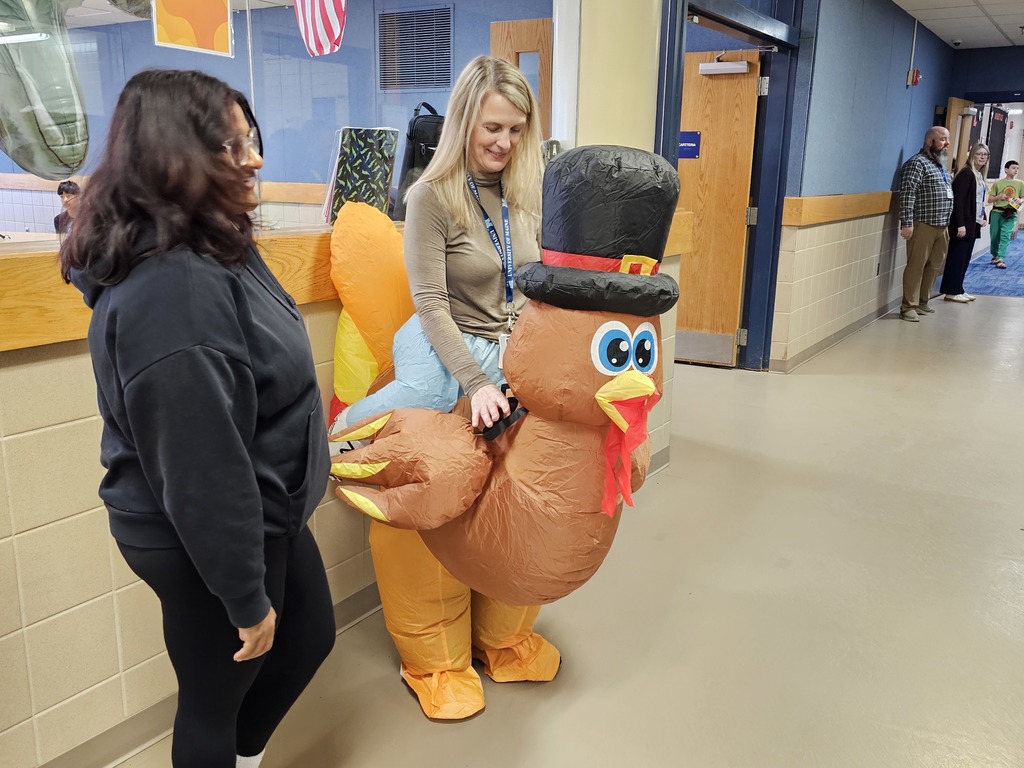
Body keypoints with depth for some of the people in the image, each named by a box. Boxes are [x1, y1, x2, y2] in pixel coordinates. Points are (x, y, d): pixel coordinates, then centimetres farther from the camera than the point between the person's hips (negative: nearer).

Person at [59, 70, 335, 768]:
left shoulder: (217, 250, 1)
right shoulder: (170, 292, -31)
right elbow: (202, 469, -29)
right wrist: (247, 598, -19)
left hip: (265, 515, 10)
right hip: (210, 541, -10)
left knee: (311, 636, 27)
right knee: (216, 696, 15)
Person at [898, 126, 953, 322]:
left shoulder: (941, 164, 19)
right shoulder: (917, 163, -10)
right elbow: (907, 194, -18)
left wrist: (947, 224, 20)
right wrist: (906, 223, -24)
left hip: (941, 226, 9)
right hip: (923, 225, -9)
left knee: (934, 266, 11)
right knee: (916, 266, -6)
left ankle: (922, 302, 21)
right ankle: (908, 307, -1)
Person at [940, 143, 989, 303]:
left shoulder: (980, 175, 15)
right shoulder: (966, 173, -12)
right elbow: (958, 200, -18)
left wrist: (983, 217, 11)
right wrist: (960, 224, -22)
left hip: (973, 224, 9)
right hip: (963, 224, -9)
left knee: (965, 258, 10)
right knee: (956, 257, -4)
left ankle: (958, 289, 16)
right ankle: (951, 292, 0)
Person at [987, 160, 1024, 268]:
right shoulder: (997, 183, 4)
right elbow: (990, 200, 6)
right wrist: (999, 196, -12)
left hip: (1010, 214, 0)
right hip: (997, 212, 0)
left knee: (1005, 236, -11)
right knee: (995, 235, 6)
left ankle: (1001, 258, -14)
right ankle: (995, 255, 24)